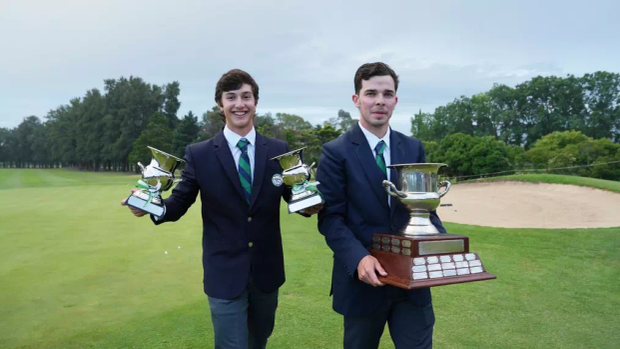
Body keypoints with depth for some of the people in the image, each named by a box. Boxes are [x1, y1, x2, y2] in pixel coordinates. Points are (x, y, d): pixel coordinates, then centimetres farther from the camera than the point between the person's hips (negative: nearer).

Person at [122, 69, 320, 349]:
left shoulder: (278, 150, -1)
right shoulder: (199, 154, -6)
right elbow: (180, 202, -3)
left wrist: (310, 205, -21)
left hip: (266, 270, 3)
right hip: (224, 272, -3)